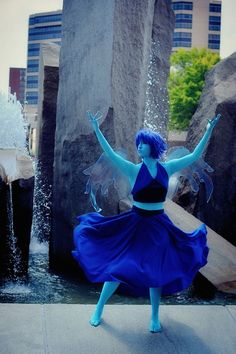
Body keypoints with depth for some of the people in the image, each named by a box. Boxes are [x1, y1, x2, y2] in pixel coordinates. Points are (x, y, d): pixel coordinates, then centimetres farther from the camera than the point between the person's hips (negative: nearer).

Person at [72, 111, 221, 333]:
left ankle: (155, 318, 27)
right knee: (118, 268, 2)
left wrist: (208, 131, 1)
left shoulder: (166, 168, -1)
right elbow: (110, 154, -18)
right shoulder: (134, 170, -8)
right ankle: (99, 309, 21)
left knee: (156, 272, 10)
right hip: (135, 224, -2)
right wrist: (97, 131, -24)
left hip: (158, 226, 2)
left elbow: (194, 156, 3)